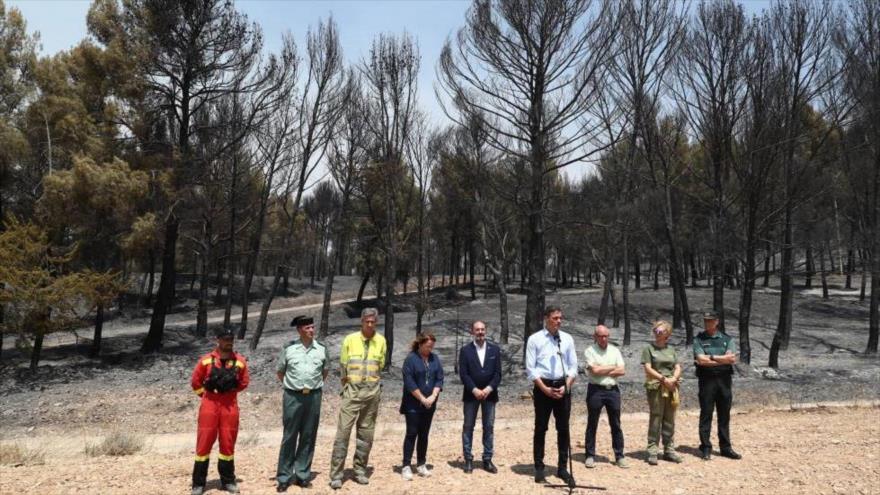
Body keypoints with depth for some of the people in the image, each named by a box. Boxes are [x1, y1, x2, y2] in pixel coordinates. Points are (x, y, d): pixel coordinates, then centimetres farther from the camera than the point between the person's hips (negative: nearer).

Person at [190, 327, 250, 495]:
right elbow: (195, 382, 7)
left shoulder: (240, 361, 0)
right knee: (204, 442, 1)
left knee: (228, 443, 8)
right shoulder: (206, 360, -3)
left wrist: (230, 391, 10)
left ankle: (228, 480, 20)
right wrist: (207, 395, 8)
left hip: (230, 406, 1)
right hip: (209, 405, -1)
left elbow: (244, 382, 12)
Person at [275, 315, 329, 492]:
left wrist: (315, 385, 11)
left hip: (314, 397, 2)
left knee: (308, 437, 7)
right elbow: (279, 370, 10)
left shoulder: (321, 349, 3)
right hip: (293, 397, -2)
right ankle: (284, 477, 10)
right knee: (289, 437, 1)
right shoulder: (289, 348, -3)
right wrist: (289, 385, 5)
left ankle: (302, 474, 18)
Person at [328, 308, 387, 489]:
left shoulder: (381, 341, 1)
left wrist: (371, 381, 10)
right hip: (352, 390, -2)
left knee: (366, 433, 8)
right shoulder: (350, 339, -4)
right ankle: (336, 474, -1)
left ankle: (360, 471, 19)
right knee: (343, 431, -6)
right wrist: (347, 386, 6)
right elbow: (343, 366, 3)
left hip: (372, 391, 2)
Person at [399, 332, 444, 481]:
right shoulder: (411, 359, -10)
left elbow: (439, 379, 3)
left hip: (429, 405, 5)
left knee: (424, 434, 10)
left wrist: (433, 396, -10)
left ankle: (421, 464, 20)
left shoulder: (435, 358, 6)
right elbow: (409, 382, -14)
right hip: (413, 404, -5)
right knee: (412, 433, -3)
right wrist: (422, 398, -13)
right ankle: (406, 466, 4)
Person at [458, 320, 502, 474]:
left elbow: (498, 373, 0)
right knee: (468, 427, 2)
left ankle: (487, 460, 13)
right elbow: (463, 374, -6)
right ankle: (468, 460, 10)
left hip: (489, 394, 2)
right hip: (471, 394, -1)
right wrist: (474, 390, -16)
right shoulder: (465, 350, -1)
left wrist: (488, 389, -13)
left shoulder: (495, 349, 5)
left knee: (489, 427, 5)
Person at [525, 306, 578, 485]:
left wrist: (566, 386, -7)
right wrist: (545, 389, -12)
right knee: (541, 428, 3)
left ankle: (562, 467, 17)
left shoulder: (567, 339, 7)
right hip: (542, 387, -3)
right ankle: (539, 468, 12)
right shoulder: (535, 339, -3)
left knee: (563, 428, 7)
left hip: (563, 386, 3)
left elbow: (573, 366, 6)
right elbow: (530, 368, -6)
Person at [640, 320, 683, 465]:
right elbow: (648, 368, -7)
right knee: (655, 419, -4)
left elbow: (678, 368, 9)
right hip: (655, 387, -4)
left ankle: (669, 450, 18)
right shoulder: (649, 348, 1)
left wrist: (673, 379, -10)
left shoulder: (671, 349, 14)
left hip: (671, 388, 4)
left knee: (670, 420, 9)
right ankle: (653, 452, 0)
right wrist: (663, 379, -15)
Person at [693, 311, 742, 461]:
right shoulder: (699, 339, 3)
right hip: (707, 380, -3)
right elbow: (701, 360, -12)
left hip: (724, 379, 3)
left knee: (724, 415, 10)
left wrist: (711, 357, -10)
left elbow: (732, 358, -5)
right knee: (706, 414, 0)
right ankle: (705, 448, 6)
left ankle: (726, 447, 19)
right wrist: (723, 359, -9)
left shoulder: (727, 339, 10)